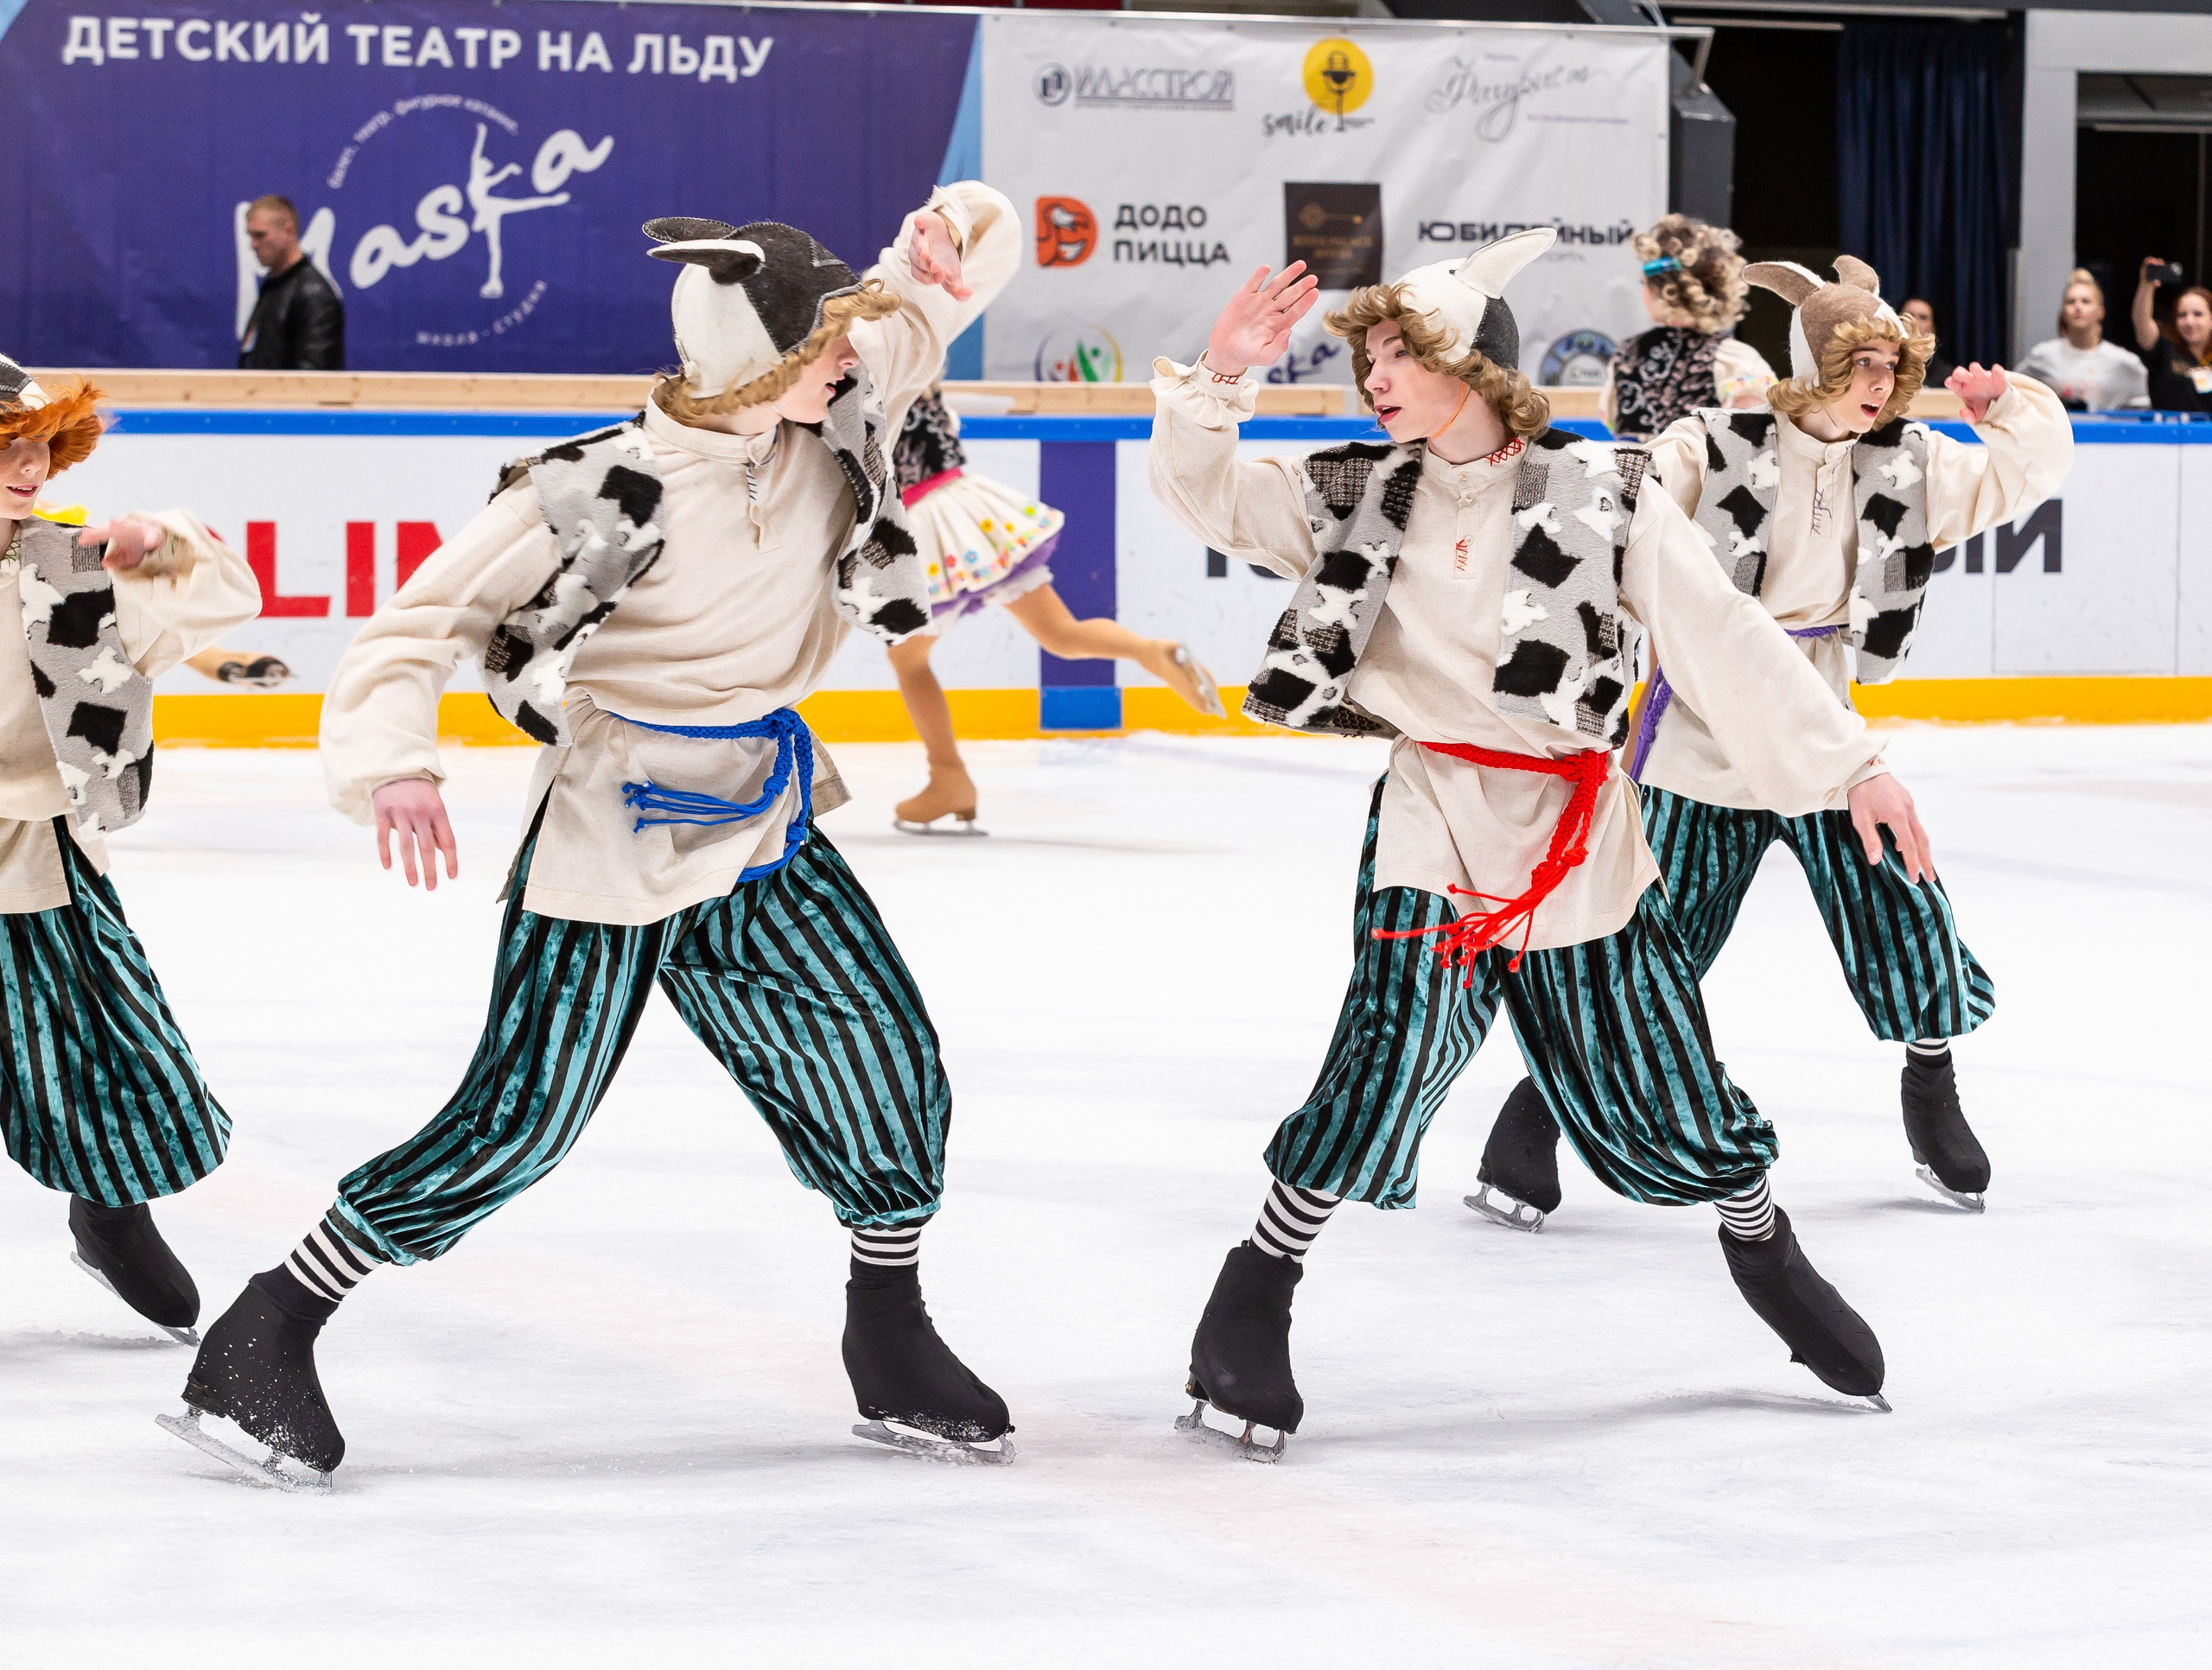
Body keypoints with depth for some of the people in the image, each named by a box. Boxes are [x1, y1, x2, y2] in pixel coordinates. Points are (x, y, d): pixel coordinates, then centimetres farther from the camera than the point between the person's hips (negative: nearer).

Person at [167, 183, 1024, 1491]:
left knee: (888, 1064, 5)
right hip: (615, 837, -6)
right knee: (521, 1121, -5)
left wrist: (953, 235, -22)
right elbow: (426, 622, -19)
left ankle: (891, 1345, 26)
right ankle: (266, 1334, 6)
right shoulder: (614, 492, -24)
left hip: (763, 823, 6)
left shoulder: (839, 411, -7)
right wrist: (392, 764, -34)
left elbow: (958, 275, 1)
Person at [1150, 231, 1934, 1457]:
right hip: (1431, 820, 0)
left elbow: (1725, 639, -7)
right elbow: (1209, 499, 2)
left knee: (1662, 1090, 6)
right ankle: (1256, 1289, -8)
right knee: (1391, 1052, -22)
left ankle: (1761, 1242, 35)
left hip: (1580, 835, 0)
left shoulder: (1603, 494, -5)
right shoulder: (1355, 496, 4)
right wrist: (1218, 378, -15)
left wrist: (1849, 763, -12)